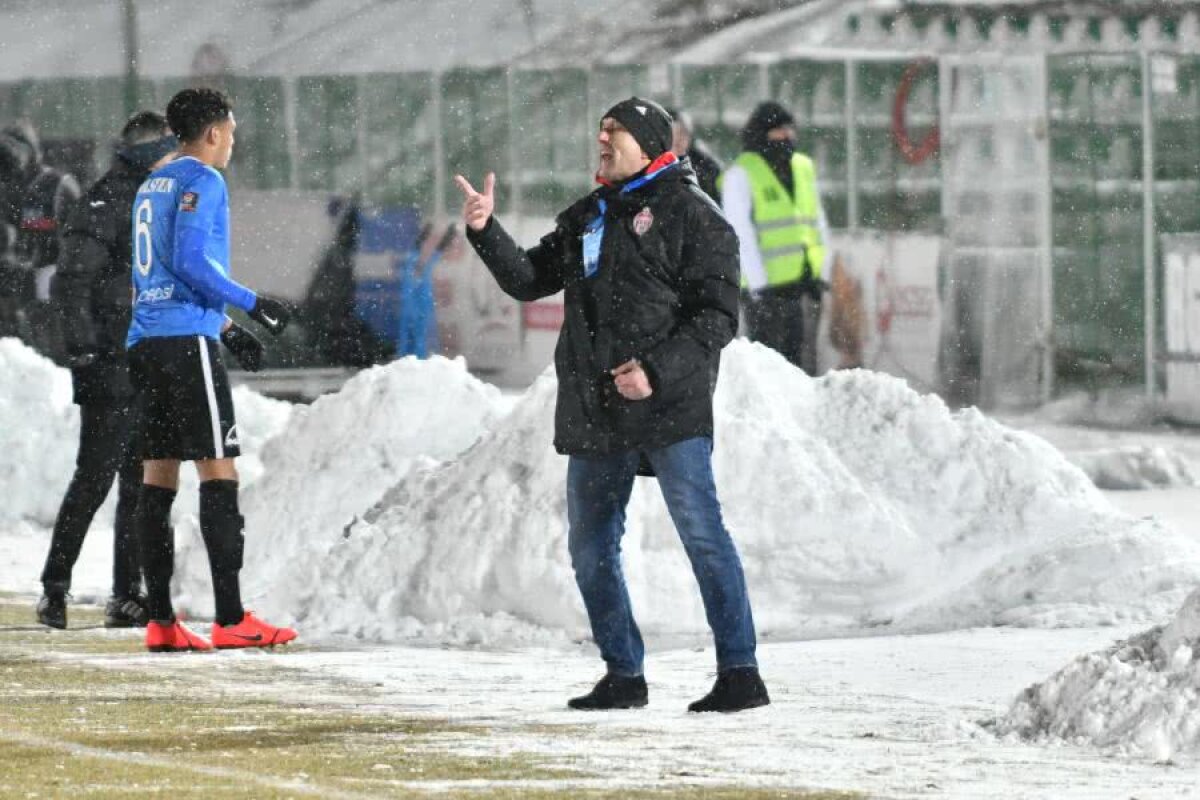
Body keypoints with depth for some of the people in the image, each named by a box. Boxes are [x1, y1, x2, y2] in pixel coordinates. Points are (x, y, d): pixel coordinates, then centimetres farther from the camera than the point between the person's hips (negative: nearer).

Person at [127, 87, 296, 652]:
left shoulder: (152, 185, 21)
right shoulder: (201, 182, -7)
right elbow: (190, 261, -18)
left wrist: (226, 328, 28)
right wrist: (251, 304, -10)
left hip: (146, 342, 9)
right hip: (186, 339, -9)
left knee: (158, 473, 7)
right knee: (218, 469, -9)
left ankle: (160, 620, 4)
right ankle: (231, 618, -14)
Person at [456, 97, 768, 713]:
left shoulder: (690, 215, -2)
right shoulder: (587, 217, 19)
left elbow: (717, 316, -8)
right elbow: (528, 280, 19)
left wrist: (657, 371, -19)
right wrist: (486, 231, 3)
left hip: (669, 408, -7)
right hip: (593, 414, 7)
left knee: (702, 535, -10)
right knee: (590, 548, 9)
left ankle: (739, 672, -8)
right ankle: (623, 675, 18)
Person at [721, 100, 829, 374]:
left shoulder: (804, 167, 14)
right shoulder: (740, 174, -4)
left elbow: (818, 223, 18)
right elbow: (740, 235, -9)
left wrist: (822, 274, 8)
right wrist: (759, 283, -15)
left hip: (805, 283, 6)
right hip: (767, 284, -6)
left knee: (804, 361, 8)